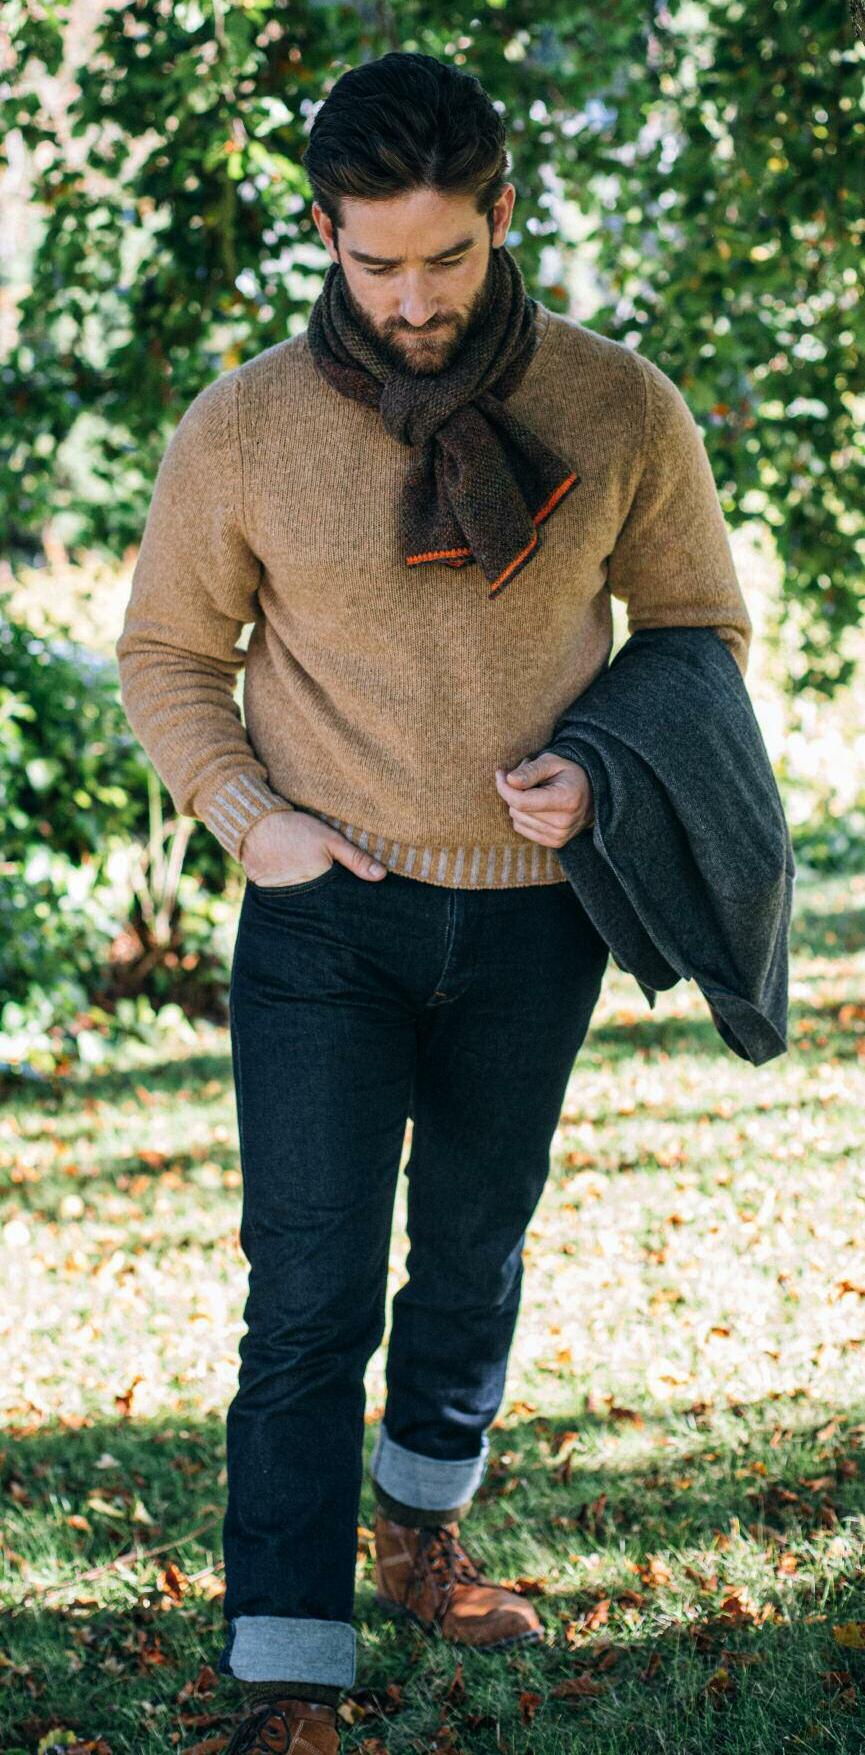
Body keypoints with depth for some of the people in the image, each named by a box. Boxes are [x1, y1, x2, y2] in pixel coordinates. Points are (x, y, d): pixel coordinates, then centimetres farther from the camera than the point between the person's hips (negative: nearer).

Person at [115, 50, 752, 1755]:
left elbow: (701, 629, 8)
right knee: (309, 1294, -6)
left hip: (531, 923, 2)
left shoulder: (620, 413, -5)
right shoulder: (241, 430, -7)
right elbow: (166, 653, 7)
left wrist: (604, 772, -11)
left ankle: (423, 1539, 42)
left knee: (475, 1256, 18)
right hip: (323, 915, -2)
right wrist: (244, 813, -9)